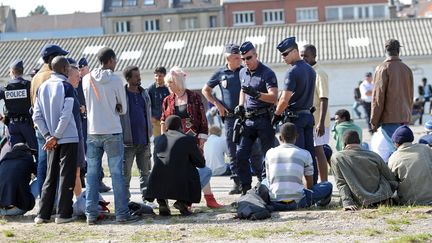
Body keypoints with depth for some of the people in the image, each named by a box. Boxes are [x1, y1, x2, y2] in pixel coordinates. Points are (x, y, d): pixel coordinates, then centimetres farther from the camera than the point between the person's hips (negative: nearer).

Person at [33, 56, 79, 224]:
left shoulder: (42, 87, 8)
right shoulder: (66, 86, -9)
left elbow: (37, 116, 4)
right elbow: (66, 115, -17)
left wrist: (48, 136, 3)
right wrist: (55, 137, -11)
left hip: (51, 141, 5)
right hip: (68, 138, -5)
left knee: (50, 177, 12)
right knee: (66, 177, 0)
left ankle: (43, 214, 10)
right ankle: (63, 214, 1)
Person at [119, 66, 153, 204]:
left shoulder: (144, 93, 12)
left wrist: (149, 134, 15)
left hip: (144, 141, 5)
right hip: (128, 141, -5)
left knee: (145, 172, 9)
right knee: (125, 174, 1)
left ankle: (146, 199, 14)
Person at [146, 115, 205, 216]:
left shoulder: (158, 139, 13)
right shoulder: (189, 140, 2)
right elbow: (201, 163, 10)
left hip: (157, 187, 3)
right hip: (179, 188, -3)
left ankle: (162, 203, 16)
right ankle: (183, 202, 8)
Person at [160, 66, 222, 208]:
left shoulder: (194, 97, 0)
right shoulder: (168, 101, 7)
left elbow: (202, 119, -1)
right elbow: (163, 122, 12)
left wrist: (202, 138, -7)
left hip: (193, 139, -2)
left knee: (200, 166, -5)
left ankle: (209, 198, -3)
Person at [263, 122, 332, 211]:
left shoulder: (270, 153, 10)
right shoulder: (304, 154, 5)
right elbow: (309, 183, 15)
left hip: (274, 203, 2)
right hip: (296, 202, -2)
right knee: (328, 186, 16)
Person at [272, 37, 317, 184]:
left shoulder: (292, 72, -14)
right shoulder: (311, 70, 11)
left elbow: (285, 100, -20)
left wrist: (276, 115, -5)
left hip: (295, 117, -8)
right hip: (308, 115, 8)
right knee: (310, 153, 9)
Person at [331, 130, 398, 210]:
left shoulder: (337, 157, -3)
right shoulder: (374, 156, 2)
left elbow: (341, 183, -11)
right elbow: (391, 178, 9)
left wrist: (347, 203, -14)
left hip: (364, 203, -1)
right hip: (383, 198, 1)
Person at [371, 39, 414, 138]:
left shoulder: (383, 68, -7)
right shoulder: (407, 69, 12)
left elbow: (378, 96, -10)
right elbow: (410, 95, 16)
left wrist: (374, 121, -6)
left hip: (389, 118, -6)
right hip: (405, 118, 6)